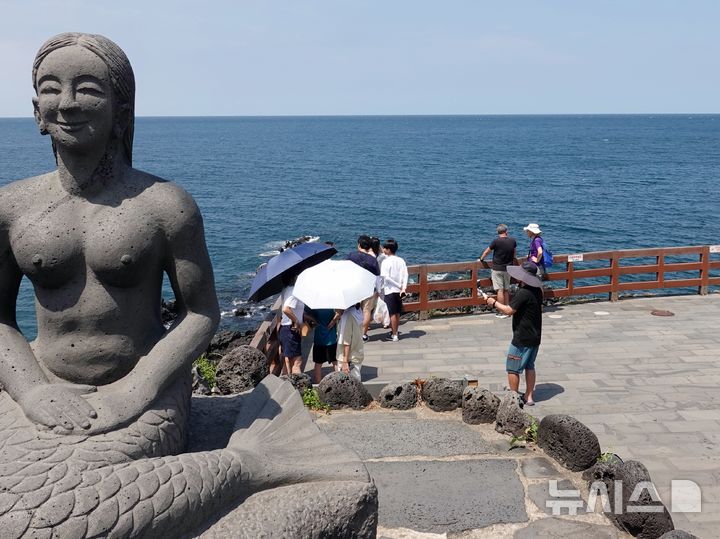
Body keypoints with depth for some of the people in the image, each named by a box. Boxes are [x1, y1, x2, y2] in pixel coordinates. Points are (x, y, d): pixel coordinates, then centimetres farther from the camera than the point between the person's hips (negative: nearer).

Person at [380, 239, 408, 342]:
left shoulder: (386, 261, -11)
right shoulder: (401, 261, 5)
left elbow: (386, 277, -18)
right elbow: (405, 275, -3)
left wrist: (399, 286, -12)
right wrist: (403, 288, -9)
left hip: (390, 290, -6)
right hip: (399, 291, 6)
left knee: (392, 313, 0)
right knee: (397, 313, 15)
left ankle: (394, 335, 3)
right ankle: (395, 332, 26)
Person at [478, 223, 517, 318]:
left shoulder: (496, 241, -14)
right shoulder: (512, 241, 0)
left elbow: (486, 252, -1)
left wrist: (481, 259, 18)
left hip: (497, 269, -5)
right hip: (508, 269, 5)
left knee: (500, 290, -3)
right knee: (506, 290, 15)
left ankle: (502, 312, -4)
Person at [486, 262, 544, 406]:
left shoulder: (523, 293, -23)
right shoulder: (537, 290, 5)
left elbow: (509, 310, -24)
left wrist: (494, 303, -10)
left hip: (522, 338, -9)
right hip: (535, 336, 9)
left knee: (512, 368, 4)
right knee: (529, 366, 19)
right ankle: (529, 396, 23)